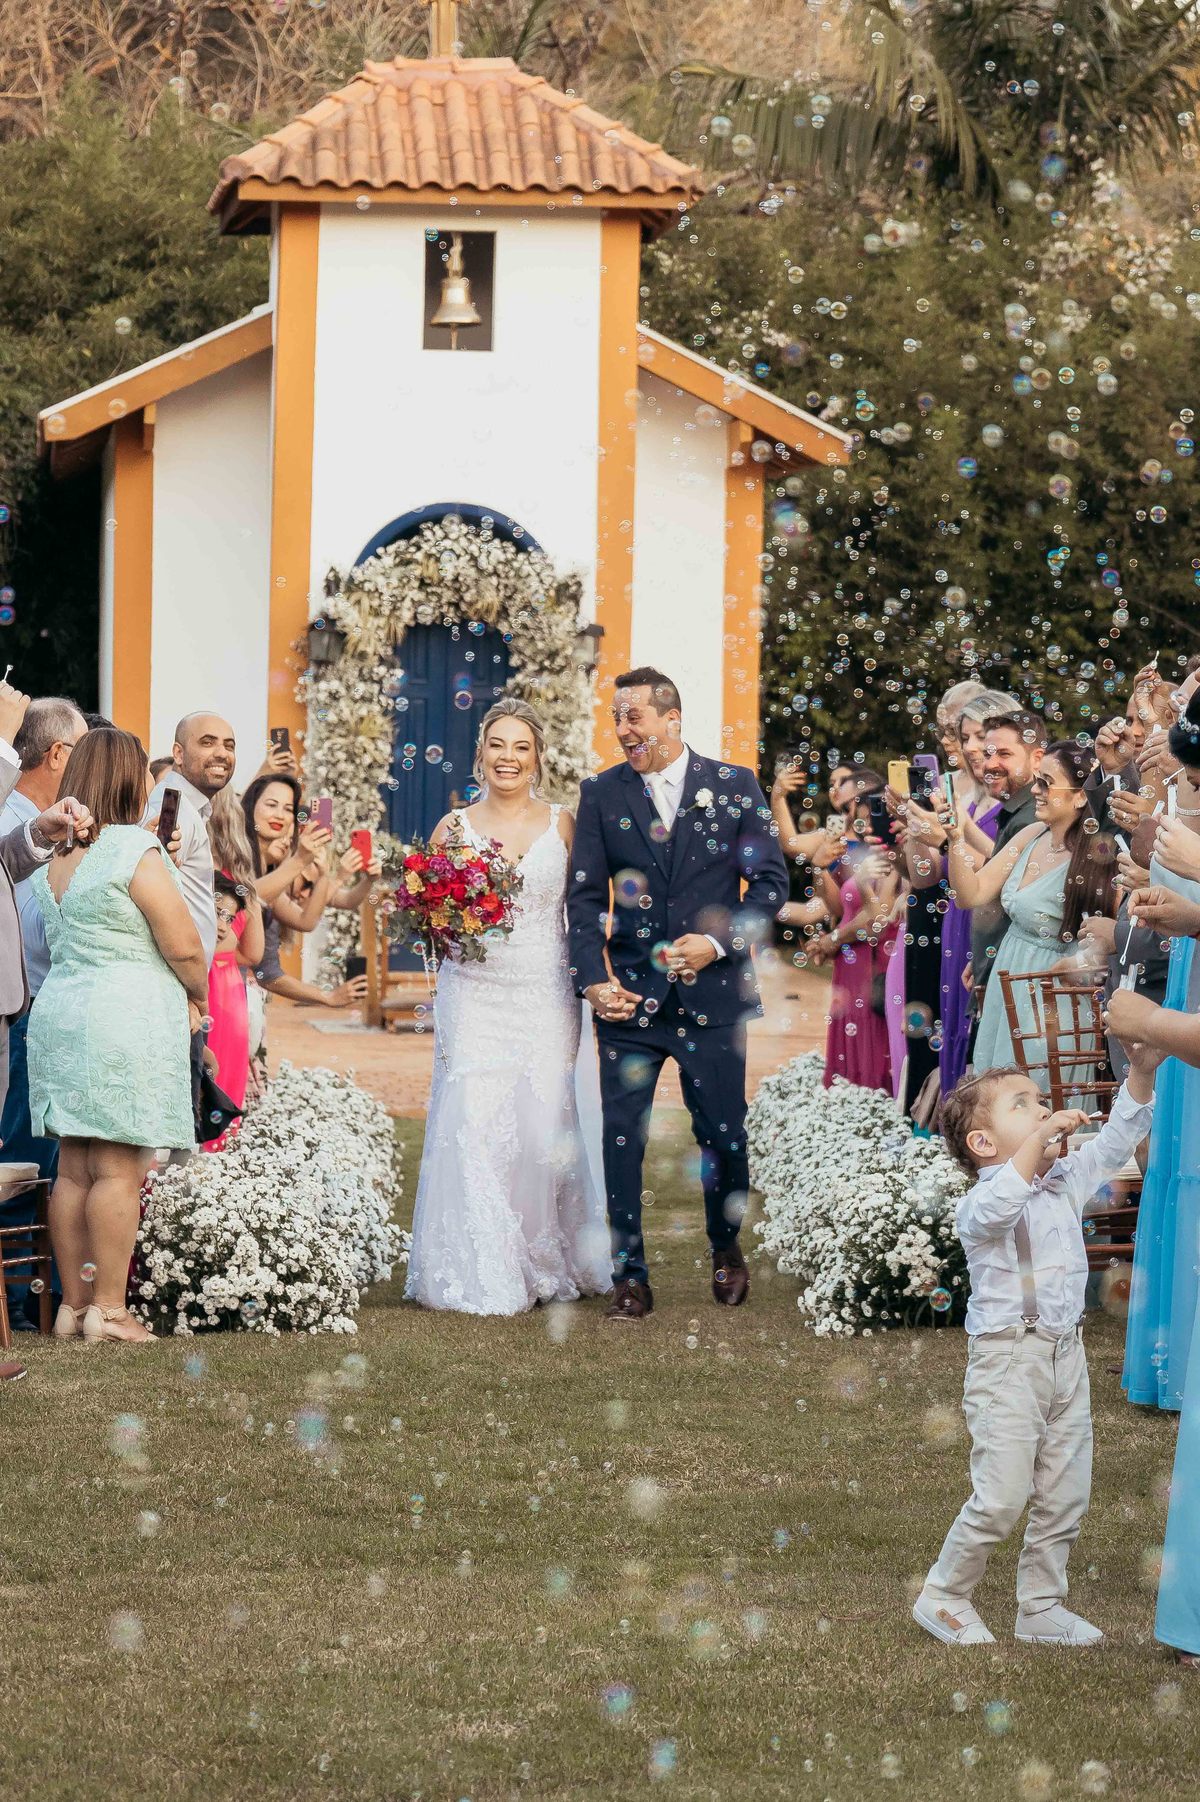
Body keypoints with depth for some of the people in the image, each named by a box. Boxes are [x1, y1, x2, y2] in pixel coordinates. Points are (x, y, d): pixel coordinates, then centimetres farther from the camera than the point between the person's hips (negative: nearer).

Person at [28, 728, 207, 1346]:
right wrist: (198, 994, 10)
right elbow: (184, 948, -10)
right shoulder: (135, 850, -12)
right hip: (126, 1019, -7)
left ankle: (73, 1304, 13)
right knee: (119, 1169, -4)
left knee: (74, 1168, 9)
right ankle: (108, 1308, -3)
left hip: (59, 1011, 7)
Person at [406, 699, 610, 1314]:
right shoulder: (454, 827, 6)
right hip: (474, 995, 0)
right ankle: (482, 1276, -3)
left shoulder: (563, 825, 6)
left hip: (545, 993, 0)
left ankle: (547, 1263, 12)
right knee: (474, 1126, -8)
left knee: (545, 1123, -4)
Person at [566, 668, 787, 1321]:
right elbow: (584, 896, 3)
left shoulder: (734, 787, 1)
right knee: (622, 1137, -3)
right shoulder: (601, 793, 4)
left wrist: (717, 942, -12)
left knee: (723, 1133, 5)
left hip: (712, 991, -1)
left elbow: (770, 882, 1)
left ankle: (726, 1249, 29)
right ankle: (630, 1275, 5)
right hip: (629, 994, 1)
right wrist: (593, 980, -9)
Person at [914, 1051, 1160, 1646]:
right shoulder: (978, 1206, -13)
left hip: (1066, 1355, 7)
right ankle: (943, 1597, 7)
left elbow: (1114, 1141, 12)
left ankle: (1041, 1607, 21)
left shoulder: (1066, 1181, 10)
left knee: (1066, 1494, 9)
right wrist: (1039, 1139, -41)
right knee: (1002, 1496, -10)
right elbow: (997, 1206, -36)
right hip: (1006, 1358, -7)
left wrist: (1142, 1069, -1)